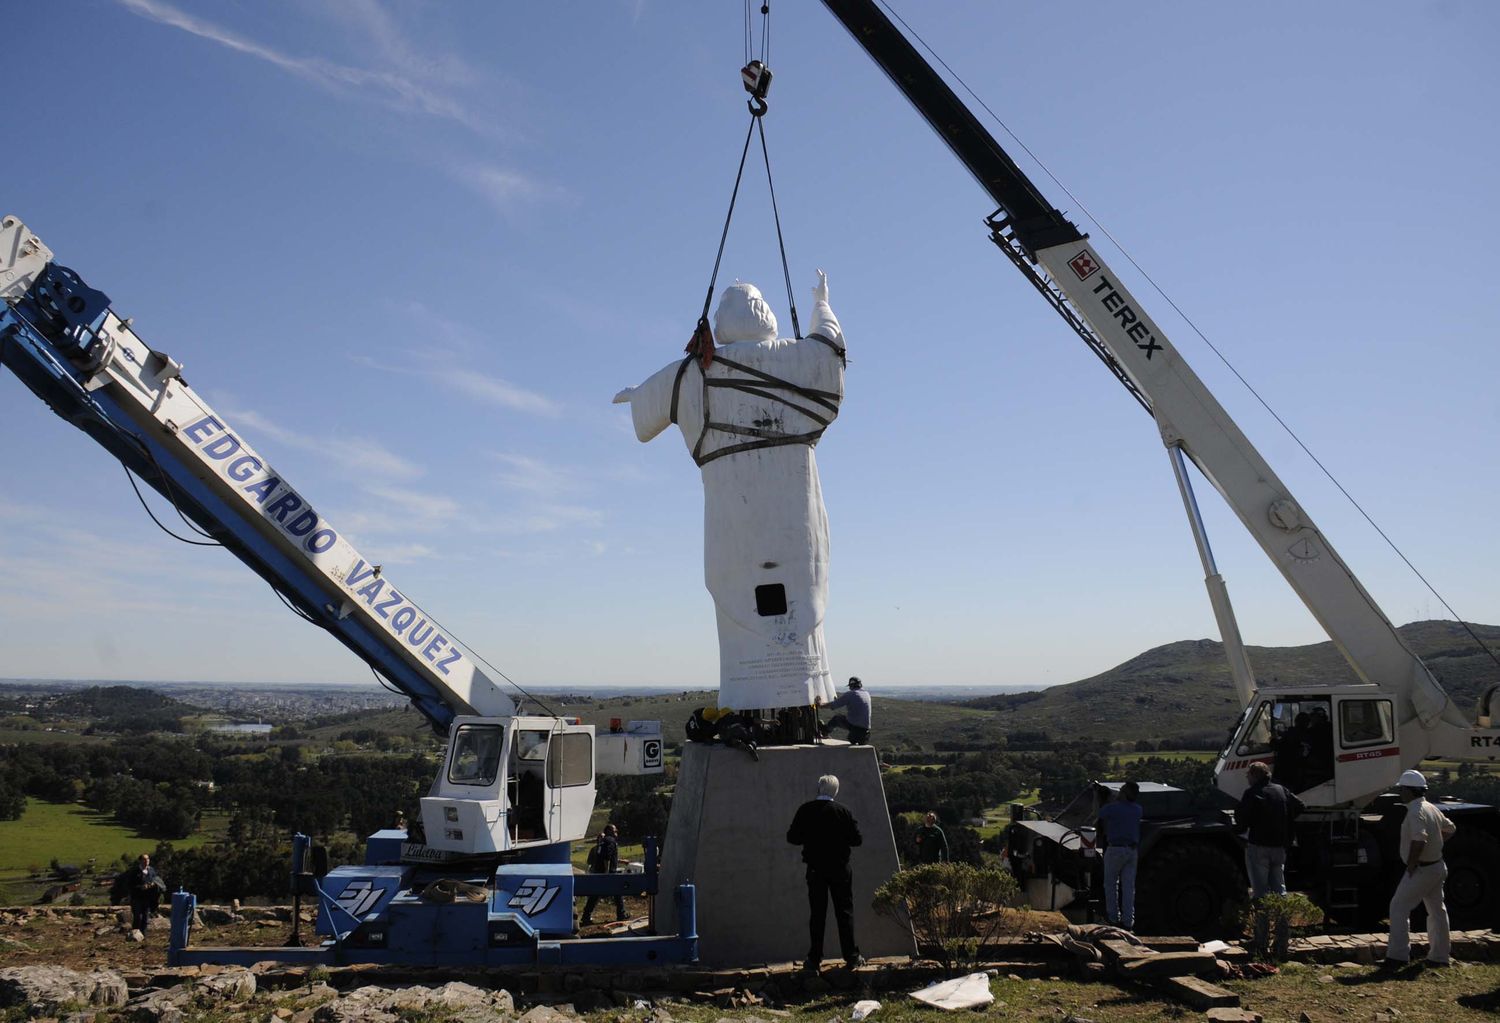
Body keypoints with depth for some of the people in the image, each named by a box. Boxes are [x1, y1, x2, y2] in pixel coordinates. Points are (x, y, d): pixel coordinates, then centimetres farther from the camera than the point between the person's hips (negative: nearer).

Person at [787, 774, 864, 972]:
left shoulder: (805, 810, -6)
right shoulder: (842, 811, -9)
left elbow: (792, 837, -3)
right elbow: (857, 839, -7)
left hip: (815, 870, 1)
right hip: (839, 869, -1)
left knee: (816, 914, 8)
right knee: (844, 912, 8)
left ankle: (814, 959, 8)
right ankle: (851, 957, 9)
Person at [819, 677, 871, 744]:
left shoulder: (849, 694, -9)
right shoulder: (867, 695, 10)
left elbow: (832, 706, -3)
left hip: (853, 725, -5)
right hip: (865, 728, 5)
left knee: (836, 718, 22)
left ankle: (824, 732, 44)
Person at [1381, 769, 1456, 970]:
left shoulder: (1415, 812, -21)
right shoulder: (1432, 808, 8)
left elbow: (1419, 840, -33)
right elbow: (1450, 829, 24)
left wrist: (1410, 866, -23)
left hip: (1421, 869, -9)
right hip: (1437, 866, 9)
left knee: (1399, 907, -5)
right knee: (1437, 910, 16)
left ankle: (1398, 955, -7)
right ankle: (1440, 955, 26)